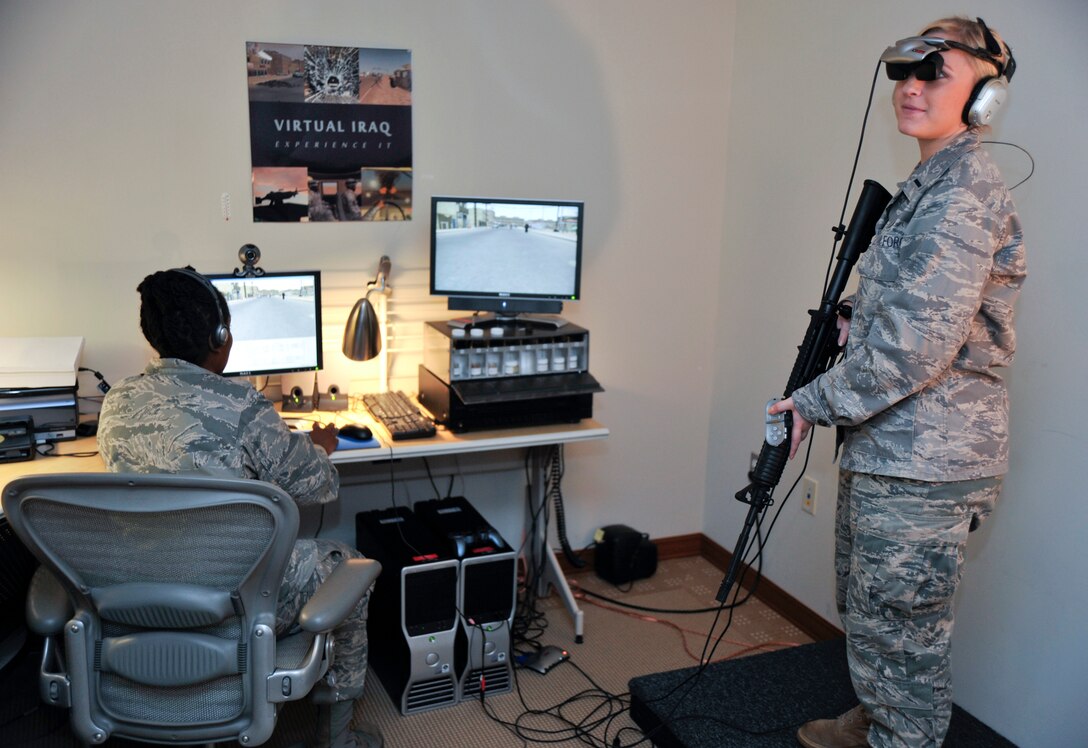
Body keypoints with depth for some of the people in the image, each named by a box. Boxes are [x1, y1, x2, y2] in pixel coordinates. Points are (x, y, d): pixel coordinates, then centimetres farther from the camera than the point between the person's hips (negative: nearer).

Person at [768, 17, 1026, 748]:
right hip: (889, 448, 11)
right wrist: (854, 326, 5)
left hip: (923, 462, -11)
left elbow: (919, 345, -25)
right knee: (866, 608, 25)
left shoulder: (963, 192, -19)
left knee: (901, 628, 5)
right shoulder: (930, 183, 14)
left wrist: (816, 402, -15)